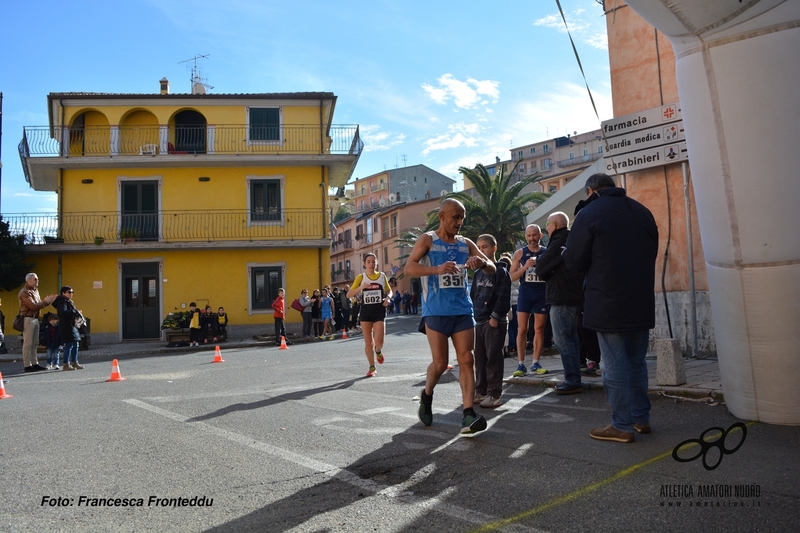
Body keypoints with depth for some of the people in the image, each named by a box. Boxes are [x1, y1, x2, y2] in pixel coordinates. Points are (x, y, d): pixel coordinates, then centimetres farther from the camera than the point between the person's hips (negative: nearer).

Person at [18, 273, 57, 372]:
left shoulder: (35, 290, 17)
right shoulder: (25, 292, -12)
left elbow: (38, 304, 17)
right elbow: (33, 306, -19)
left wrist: (48, 301, -1)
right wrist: (46, 302, -13)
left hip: (35, 318, 9)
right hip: (28, 319, -9)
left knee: (34, 343, 11)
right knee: (28, 343, -6)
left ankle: (34, 363, 16)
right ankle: (27, 365, -4)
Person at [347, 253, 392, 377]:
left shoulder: (382, 276, 4)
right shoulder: (361, 277, 0)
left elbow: (389, 290, 18)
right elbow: (349, 294, -4)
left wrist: (388, 298, -5)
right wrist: (361, 287, -20)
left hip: (379, 311, 0)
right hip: (365, 311, 0)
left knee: (379, 341, -13)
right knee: (368, 342, 4)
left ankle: (378, 351, 23)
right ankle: (372, 367, 21)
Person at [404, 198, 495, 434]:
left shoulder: (466, 244, 12)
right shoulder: (428, 240, -1)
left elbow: (492, 268, 8)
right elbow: (409, 268, -13)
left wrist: (482, 262, -16)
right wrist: (438, 269, -30)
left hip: (463, 310, 4)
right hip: (436, 311, -4)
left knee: (467, 360, -4)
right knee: (440, 363, -1)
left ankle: (468, 414, -4)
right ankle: (426, 395, 29)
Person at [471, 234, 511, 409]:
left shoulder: (500, 271, -7)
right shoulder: (477, 273, 15)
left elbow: (503, 297, -13)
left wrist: (495, 317, -17)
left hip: (494, 321, -7)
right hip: (479, 321, 7)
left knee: (493, 357, -5)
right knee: (480, 357, 11)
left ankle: (494, 394, 1)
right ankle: (481, 391, 20)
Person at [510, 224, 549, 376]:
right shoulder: (519, 253, 4)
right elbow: (512, 276, -1)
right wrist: (525, 267, -16)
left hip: (542, 294, 1)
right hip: (525, 293, -1)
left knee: (539, 329, 4)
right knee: (522, 329, -4)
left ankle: (535, 363, 10)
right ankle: (521, 364, 1)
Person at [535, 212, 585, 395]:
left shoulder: (559, 242, -12)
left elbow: (541, 268, -11)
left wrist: (539, 262, 9)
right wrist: (546, 271, 12)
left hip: (561, 298, -10)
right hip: (574, 296, 10)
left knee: (562, 339, -8)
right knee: (571, 338, 13)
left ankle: (572, 381, -7)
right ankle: (573, 379, 18)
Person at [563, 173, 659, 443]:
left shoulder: (589, 213, -10)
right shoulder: (642, 211, 8)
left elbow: (574, 262, -9)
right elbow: (652, 252, 16)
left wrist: (597, 262, 13)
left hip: (608, 306, -6)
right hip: (642, 303, 6)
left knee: (615, 366, 1)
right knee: (637, 362, 17)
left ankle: (622, 425, 7)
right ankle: (641, 418, 25)